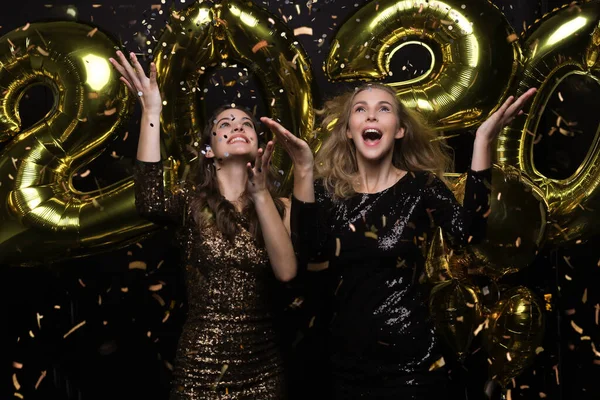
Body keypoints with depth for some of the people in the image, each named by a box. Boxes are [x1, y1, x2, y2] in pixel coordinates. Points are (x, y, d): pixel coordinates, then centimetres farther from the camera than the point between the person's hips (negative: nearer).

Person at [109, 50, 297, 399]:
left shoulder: (278, 207, 3)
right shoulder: (192, 201, -1)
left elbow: (286, 271, -14)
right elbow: (150, 204, -24)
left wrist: (260, 194, -21)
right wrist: (151, 111, -22)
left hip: (264, 367, 2)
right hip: (201, 369, -1)